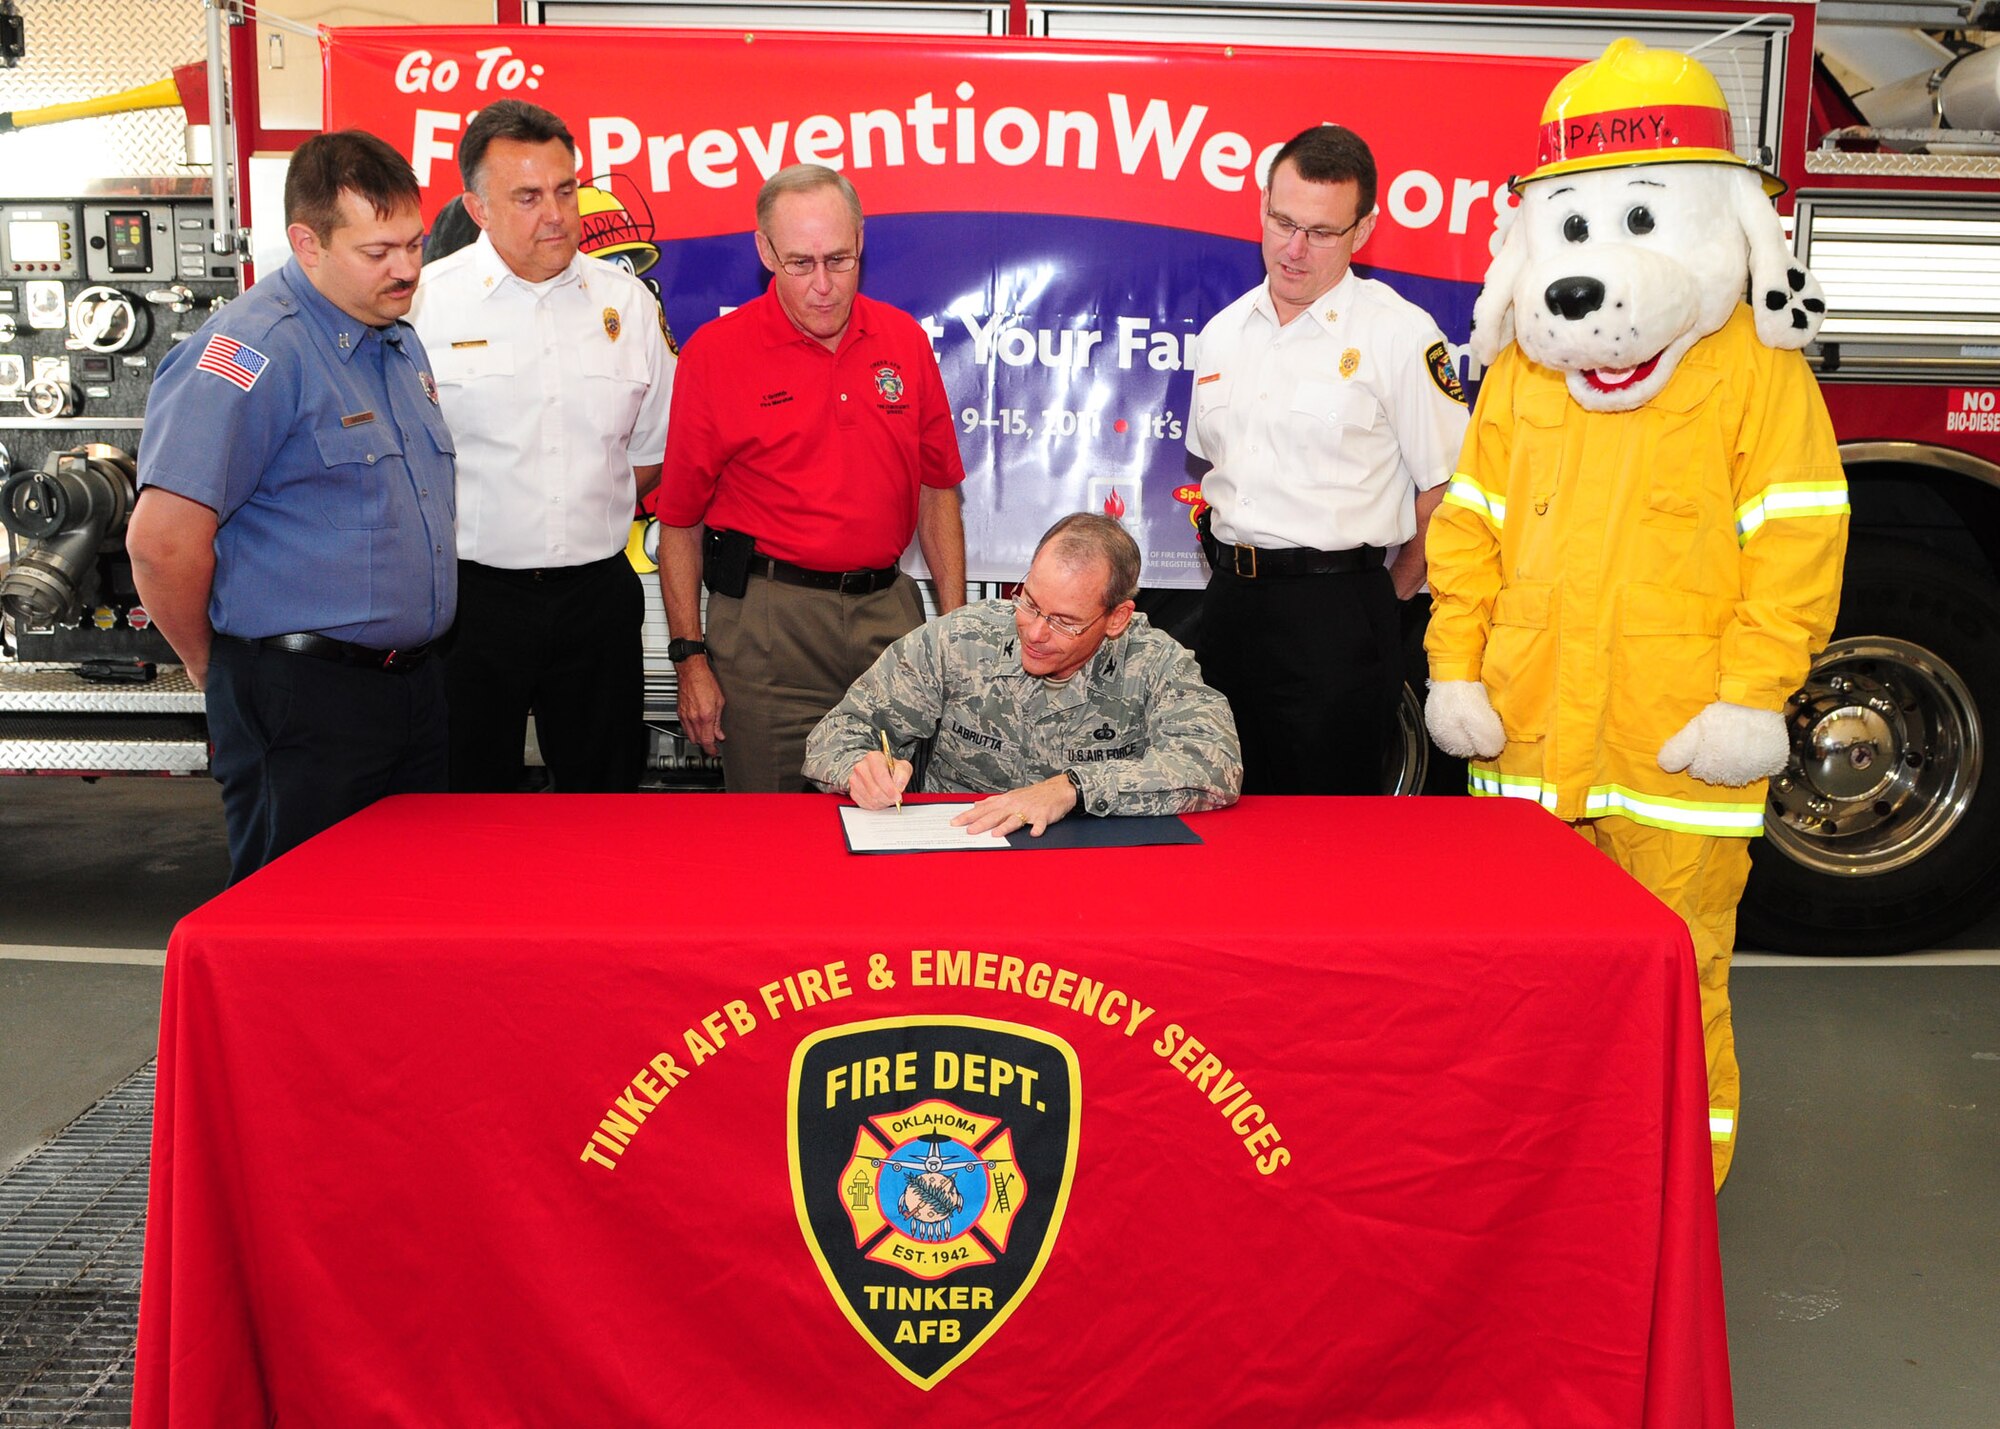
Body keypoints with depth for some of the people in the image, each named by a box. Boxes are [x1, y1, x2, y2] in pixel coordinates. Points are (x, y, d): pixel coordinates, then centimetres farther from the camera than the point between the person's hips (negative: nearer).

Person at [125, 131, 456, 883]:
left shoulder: (402, 343, 13)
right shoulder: (252, 350, -16)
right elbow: (162, 541, -21)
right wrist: (217, 672, -6)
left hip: (413, 679, 8)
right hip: (303, 704, -8)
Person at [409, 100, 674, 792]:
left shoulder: (628, 301, 7)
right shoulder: (422, 301, -4)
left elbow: (651, 453, 13)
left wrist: (587, 517, 3)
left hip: (598, 596, 3)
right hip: (468, 596, -3)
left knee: (607, 803, 12)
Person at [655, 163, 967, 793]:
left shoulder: (905, 340, 5)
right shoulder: (714, 352, -5)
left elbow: (937, 493, 11)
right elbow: (679, 522, -2)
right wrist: (691, 659, -5)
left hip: (889, 611, 3)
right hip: (767, 617, -3)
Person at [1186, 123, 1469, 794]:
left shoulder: (1399, 332, -6)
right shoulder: (1223, 331, 12)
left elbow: (1443, 488, -5)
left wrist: (1391, 592, -1)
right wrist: (1225, 554, 14)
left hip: (1334, 612, -5)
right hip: (1228, 601, 6)